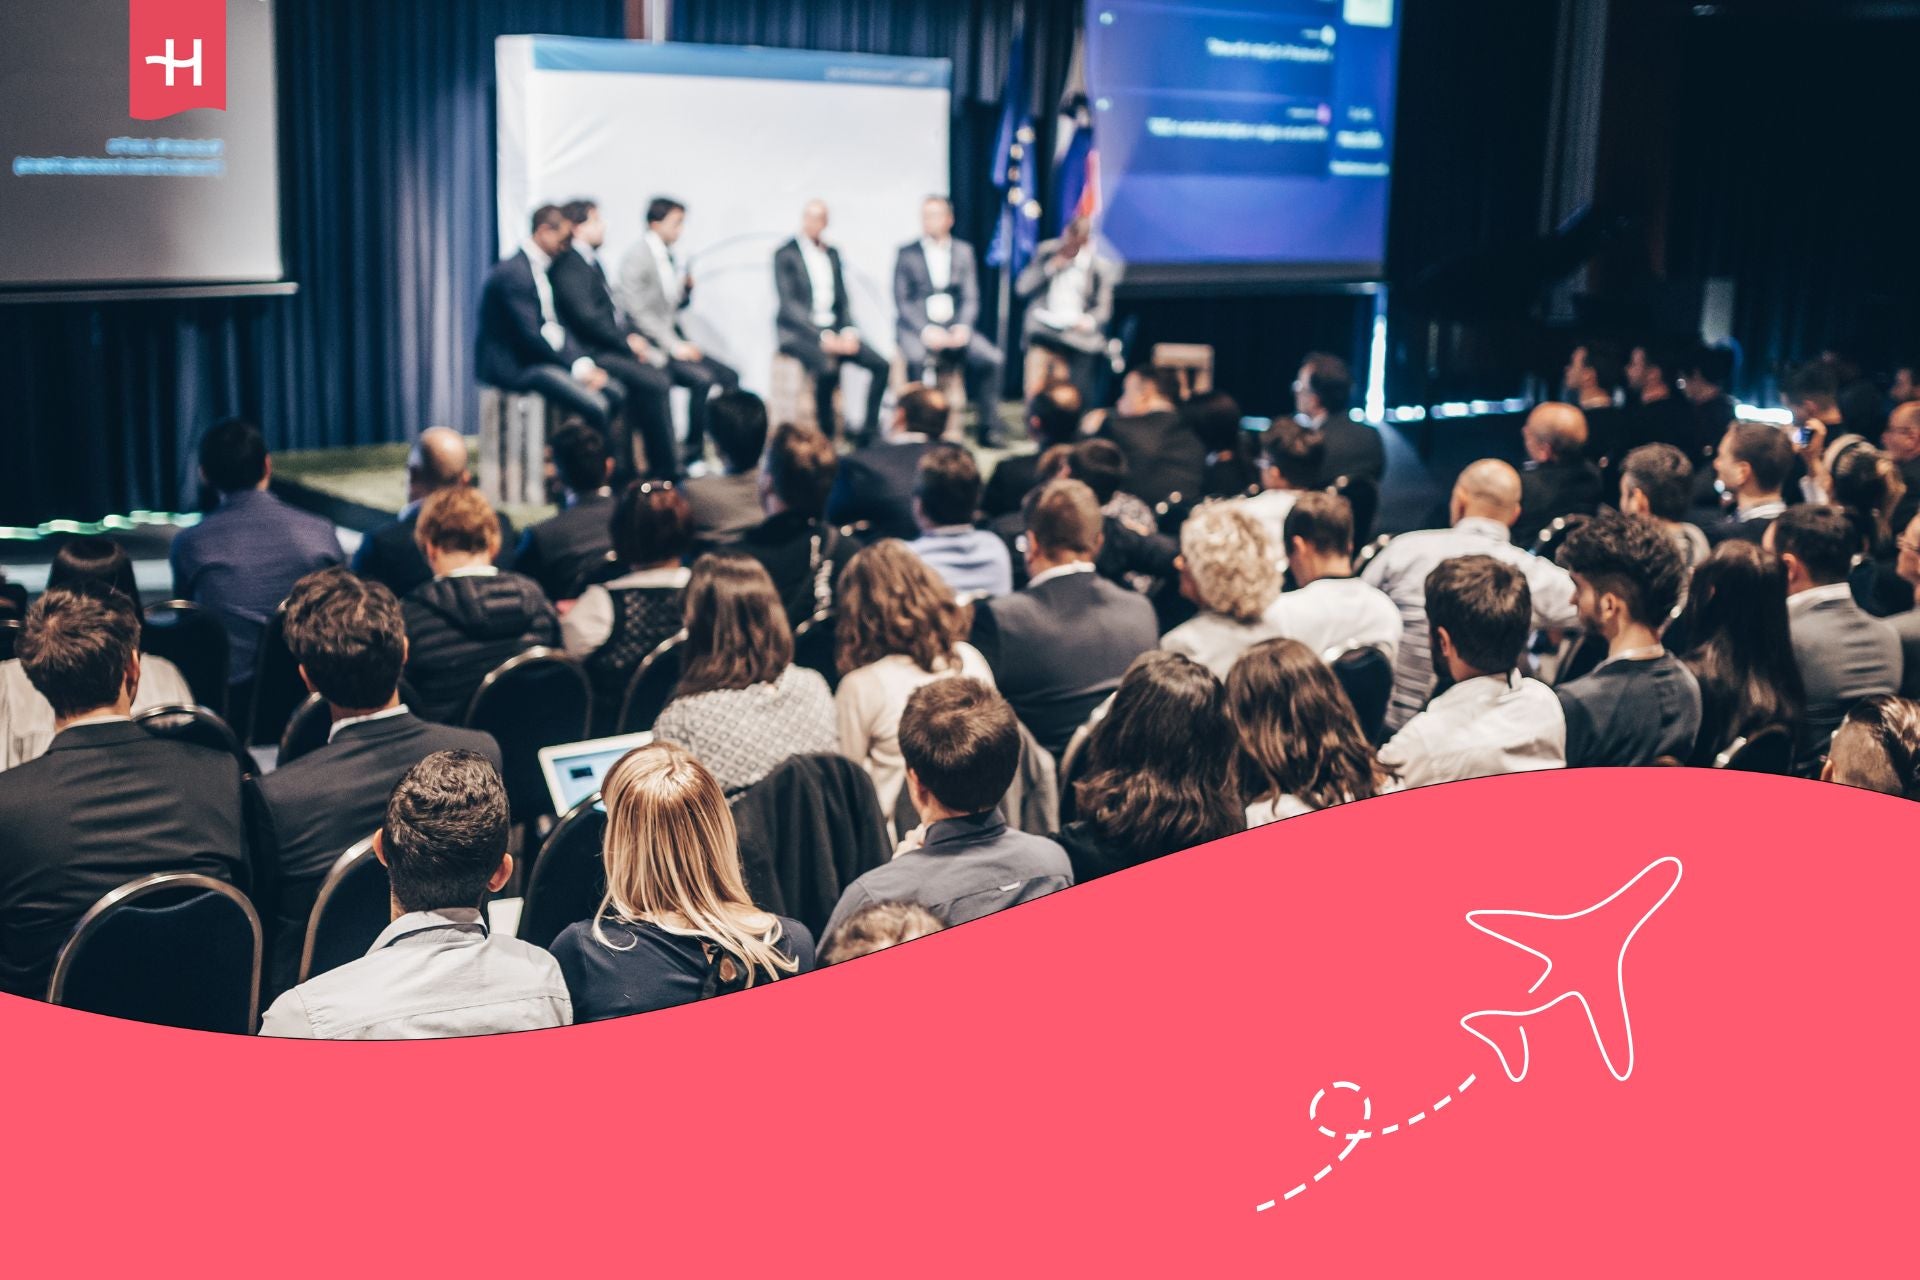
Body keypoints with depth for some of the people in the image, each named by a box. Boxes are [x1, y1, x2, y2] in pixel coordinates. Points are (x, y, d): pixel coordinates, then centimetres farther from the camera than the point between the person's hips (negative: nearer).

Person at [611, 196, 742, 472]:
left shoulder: (670, 258, 15)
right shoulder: (636, 258, -11)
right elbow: (638, 312, -18)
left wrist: (687, 287, 1)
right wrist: (675, 346, -21)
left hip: (675, 341, 8)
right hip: (651, 346, -8)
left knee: (728, 377, -7)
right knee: (702, 379, -26)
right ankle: (694, 455, -16)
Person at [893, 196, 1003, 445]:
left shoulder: (963, 252, 14)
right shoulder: (907, 253, 6)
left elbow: (971, 298, 9)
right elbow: (901, 301, 0)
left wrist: (962, 328, -10)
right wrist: (926, 330, -16)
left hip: (954, 328, 3)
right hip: (916, 327, -3)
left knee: (992, 358, -23)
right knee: (920, 359, -36)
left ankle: (989, 429, -14)